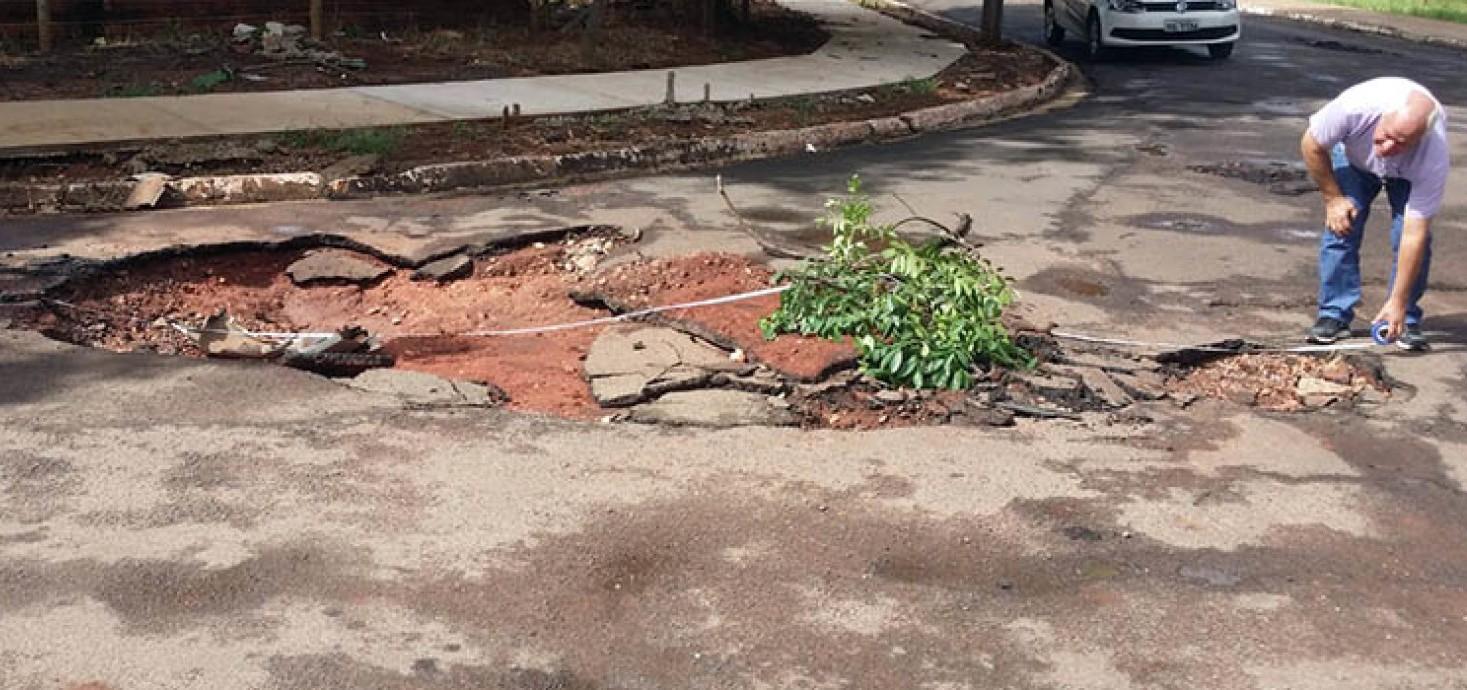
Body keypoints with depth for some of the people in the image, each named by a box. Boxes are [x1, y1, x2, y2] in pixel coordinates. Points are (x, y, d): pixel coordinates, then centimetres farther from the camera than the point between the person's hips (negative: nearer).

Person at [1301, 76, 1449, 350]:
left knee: (1412, 239, -18)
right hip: (1355, 156, 1)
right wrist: (1332, 198, -18)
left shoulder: (1434, 160, -42)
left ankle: (1406, 318, -2)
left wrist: (1398, 303, -37)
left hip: (1407, 174, -1)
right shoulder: (1355, 106, -44)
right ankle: (1335, 314, -3)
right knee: (1340, 229, -13)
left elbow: (1414, 234, -38)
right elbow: (1311, 145, -22)